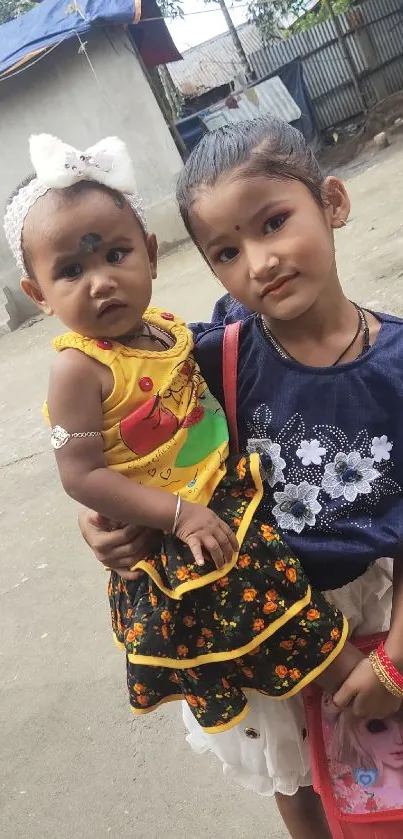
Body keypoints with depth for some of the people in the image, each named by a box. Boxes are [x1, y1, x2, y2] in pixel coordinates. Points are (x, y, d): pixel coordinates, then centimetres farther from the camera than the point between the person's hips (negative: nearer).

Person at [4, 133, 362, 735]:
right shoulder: (79, 368, -22)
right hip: (168, 538, -6)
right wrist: (180, 515, -24)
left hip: (229, 490, 7)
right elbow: (81, 476, -23)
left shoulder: (167, 327, -2)